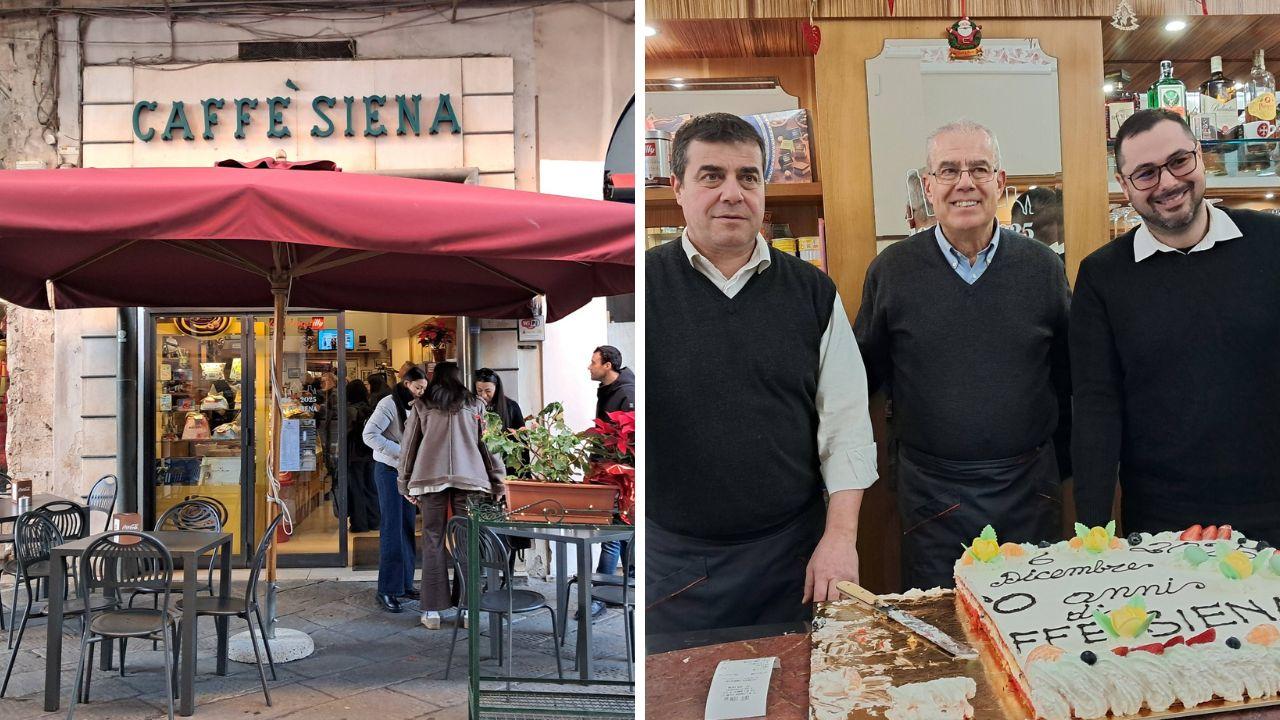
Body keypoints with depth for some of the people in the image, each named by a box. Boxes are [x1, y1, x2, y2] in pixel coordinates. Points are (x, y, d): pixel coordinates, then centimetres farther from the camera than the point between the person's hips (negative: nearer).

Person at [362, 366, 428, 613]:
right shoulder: (389, 404, -12)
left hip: (408, 471, 7)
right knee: (391, 529, -7)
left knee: (407, 528, 8)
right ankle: (387, 590, -4)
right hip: (389, 471, -7)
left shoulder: (413, 407, 12)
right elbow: (369, 435, -20)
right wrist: (400, 452, -23)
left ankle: (404, 583, 15)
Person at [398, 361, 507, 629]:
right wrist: (498, 480, 11)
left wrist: (405, 484, 18)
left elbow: (409, 446, 13)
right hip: (469, 477, 0)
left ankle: (432, 611, 3)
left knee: (433, 540, 3)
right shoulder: (475, 404, 15)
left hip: (430, 476, 0)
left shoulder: (421, 405, 14)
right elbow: (488, 443, 9)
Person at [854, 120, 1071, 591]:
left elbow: (1067, 374, 9)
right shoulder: (892, 270, -2)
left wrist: (1062, 458, 6)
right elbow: (864, 374, 3)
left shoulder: (1043, 268, 2)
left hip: (1030, 488, 2)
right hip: (932, 494, -1)